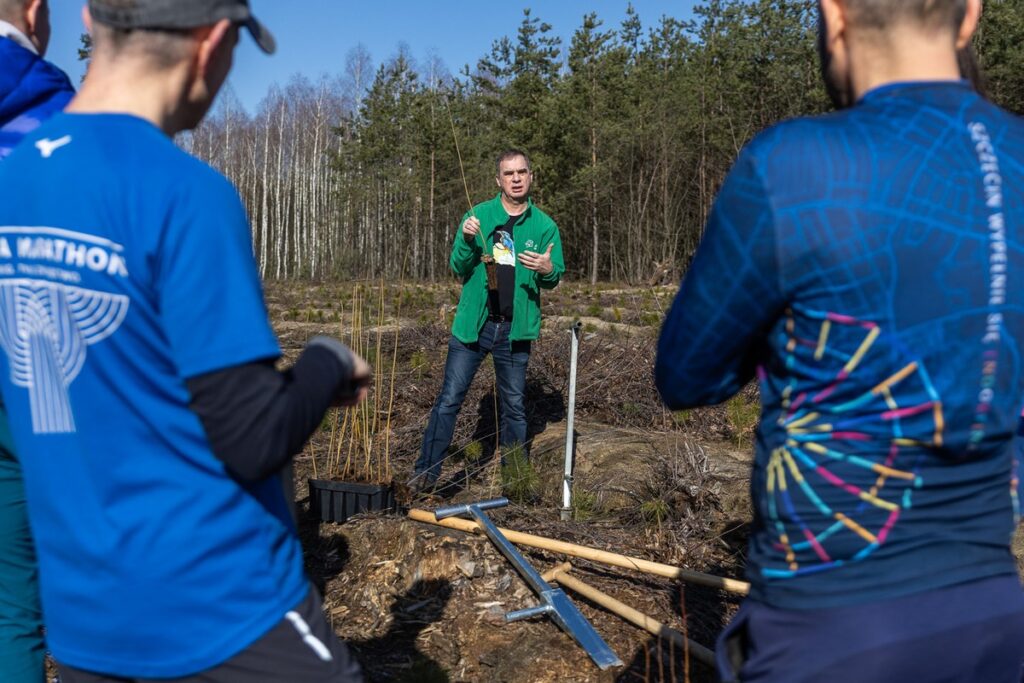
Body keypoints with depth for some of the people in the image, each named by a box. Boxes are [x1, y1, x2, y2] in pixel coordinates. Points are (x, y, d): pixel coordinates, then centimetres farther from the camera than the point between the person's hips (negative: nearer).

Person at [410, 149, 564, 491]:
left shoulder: (544, 225, 3)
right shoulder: (477, 216, 2)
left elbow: (554, 279, 4)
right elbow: (457, 267, -1)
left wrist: (547, 269, -19)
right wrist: (467, 241, -20)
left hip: (515, 331, 1)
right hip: (472, 324, -1)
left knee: (514, 406, 11)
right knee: (449, 400, -1)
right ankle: (427, 471, 7)